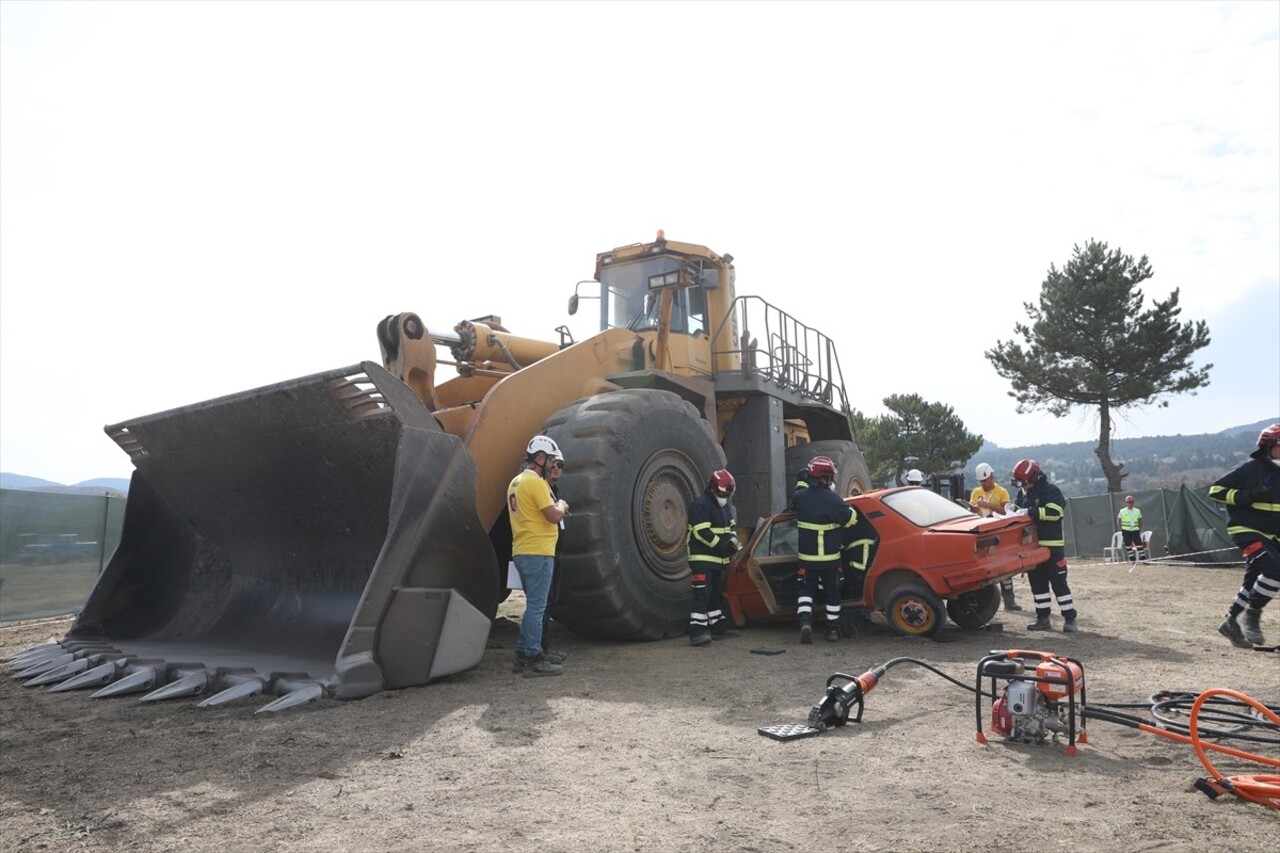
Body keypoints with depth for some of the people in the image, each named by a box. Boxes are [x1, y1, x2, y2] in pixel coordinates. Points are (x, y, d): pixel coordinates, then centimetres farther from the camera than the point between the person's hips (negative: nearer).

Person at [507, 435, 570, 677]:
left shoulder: (516, 482, 16)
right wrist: (562, 505, 2)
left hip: (522, 552, 10)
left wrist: (556, 508, 16)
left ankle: (523, 655, 22)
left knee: (533, 606, 17)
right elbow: (553, 516, -19)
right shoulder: (536, 482, -15)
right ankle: (533, 660, 0)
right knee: (536, 607, -4)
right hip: (538, 553, -10)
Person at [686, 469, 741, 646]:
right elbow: (702, 533, -23)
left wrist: (732, 541, -2)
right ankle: (696, 631, -16)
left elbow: (732, 525, 19)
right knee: (702, 594, -15)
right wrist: (722, 546, -23)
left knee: (716, 593, 19)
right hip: (702, 558, -9)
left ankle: (718, 626, 30)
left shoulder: (724, 506, 14)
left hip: (719, 559, 10)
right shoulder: (700, 505, -17)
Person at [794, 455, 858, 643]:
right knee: (832, 592, 13)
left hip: (806, 557, 3)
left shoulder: (800, 496, -5)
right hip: (829, 558, -3)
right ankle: (833, 629, 21)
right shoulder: (832, 500, -20)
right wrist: (846, 506, 5)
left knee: (806, 590, 13)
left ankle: (805, 622, -7)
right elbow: (851, 519, -12)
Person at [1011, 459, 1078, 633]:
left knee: (1059, 582, -2)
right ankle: (1043, 618, 19)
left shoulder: (1050, 491, -11)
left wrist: (1030, 512, -28)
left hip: (1052, 545, -7)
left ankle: (1069, 618, 6)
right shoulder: (1022, 493, 12)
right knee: (1037, 583, 11)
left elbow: (1054, 512, -24)